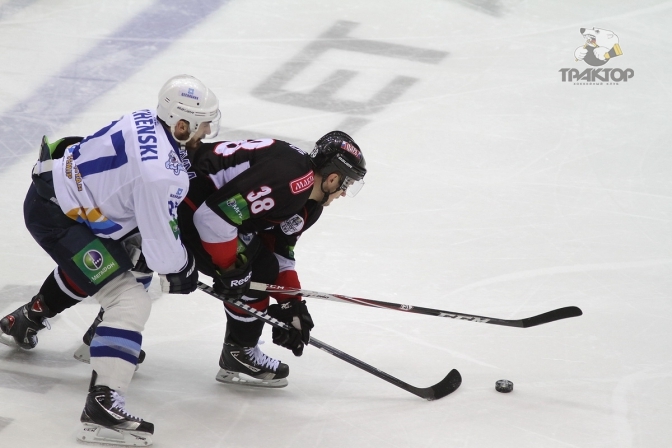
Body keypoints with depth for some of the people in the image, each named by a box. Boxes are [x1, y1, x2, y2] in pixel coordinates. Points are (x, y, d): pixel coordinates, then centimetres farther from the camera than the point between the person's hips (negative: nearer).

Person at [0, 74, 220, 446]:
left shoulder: (145, 121, -2)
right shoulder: (163, 175, -28)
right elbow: (161, 245, -20)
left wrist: (137, 244, 14)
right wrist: (184, 271, 1)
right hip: (55, 217, -10)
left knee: (84, 267, 39)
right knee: (130, 301, -14)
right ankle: (102, 407, -23)